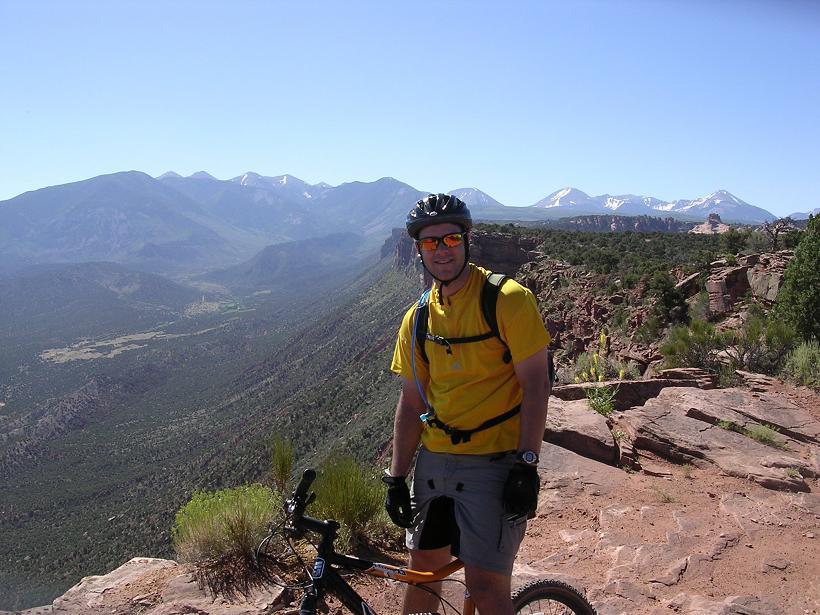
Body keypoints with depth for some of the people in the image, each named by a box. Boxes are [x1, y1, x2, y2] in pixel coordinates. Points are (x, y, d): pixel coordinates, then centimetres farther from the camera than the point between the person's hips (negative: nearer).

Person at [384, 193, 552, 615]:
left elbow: (536, 384, -11)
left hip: (493, 463, -5)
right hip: (435, 461, 6)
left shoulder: (508, 299, -10)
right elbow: (412, 402, 9)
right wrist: (397, 477, 7)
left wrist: (527, 464, -16)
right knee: (422, 570, 15)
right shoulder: (418, 317, 6)